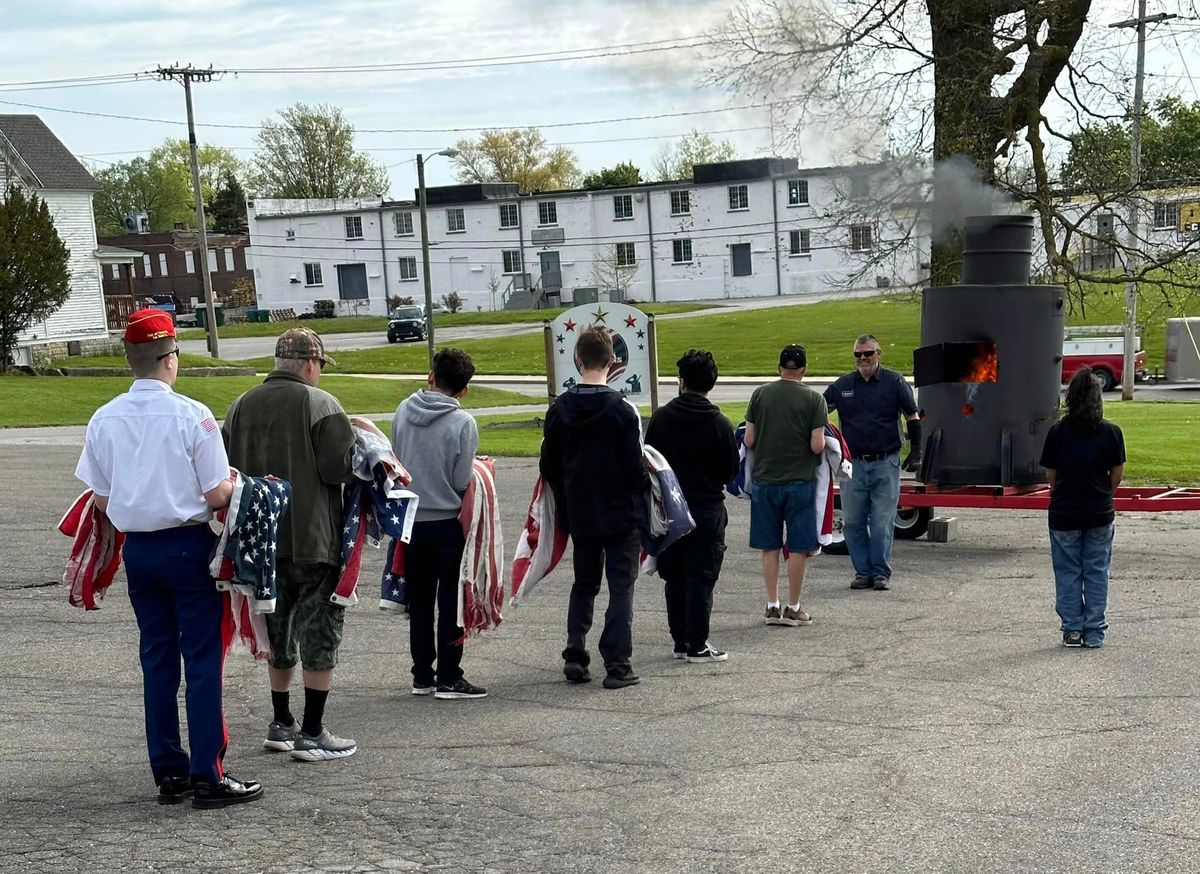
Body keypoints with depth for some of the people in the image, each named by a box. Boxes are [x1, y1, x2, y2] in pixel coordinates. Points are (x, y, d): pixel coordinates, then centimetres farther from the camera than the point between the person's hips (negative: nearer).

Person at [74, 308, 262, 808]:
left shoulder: (104, 419, -1)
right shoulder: (191, 414, -14)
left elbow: (101, 499, 4)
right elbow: (218, 495, -13)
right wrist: (238, 485, 8)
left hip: (137, 549, 5)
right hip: (188, 546, -5)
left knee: (157, 659, 13)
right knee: (202, 658, 1)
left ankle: (168, 772, 18)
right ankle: (207, 776, 2)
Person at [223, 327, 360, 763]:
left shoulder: (241, 406, 6)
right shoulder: (320, 404, -11)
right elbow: (340, 467, -17)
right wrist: (360, 454, 2)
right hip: (313, 541, -6)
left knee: (278, 630, 19)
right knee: (319, 630, 3)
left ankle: (281, 723, 26)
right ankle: (311, 733, 3)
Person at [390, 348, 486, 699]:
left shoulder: (404, 411, -2)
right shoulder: (463, 423, -15)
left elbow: (393, 462, 6)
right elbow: (463, 481, -13)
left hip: (411, 521, 4)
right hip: (448, 522, -4)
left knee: (419, 600, 13)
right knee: (451, 600, 4)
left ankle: (422, 675, 19)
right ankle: (448, 678, 5)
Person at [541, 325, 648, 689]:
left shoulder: (559, 408, -1)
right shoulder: (621, 410, -15)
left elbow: (549, 467, 3)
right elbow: (634, 468, -15)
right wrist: (645, 486, 6)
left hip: (579, 514, 4)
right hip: (620, 513, -4)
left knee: (583, 583, 18)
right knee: (621, 587, 3)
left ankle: (575, 656, 13)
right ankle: (617, 665, 0)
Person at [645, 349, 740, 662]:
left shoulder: (660, 418, -3)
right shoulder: (719, 424, -10)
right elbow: (731, 471, -3)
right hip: (707, 508, -3)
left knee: (674, 578, 12)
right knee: (701, 578, 1)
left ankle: (680, 641, 17)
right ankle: (697, 646, 2)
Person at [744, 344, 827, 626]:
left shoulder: (760, 394, 0)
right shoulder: (813, 399, -7)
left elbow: (748, 440, 0)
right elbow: (817, 446, -11)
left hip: (764, 480, 2)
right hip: (800, 482, -2)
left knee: (770, 547, 10)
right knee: (798, 548, 5)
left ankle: (772, 607, 12)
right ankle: (793, 608, 8)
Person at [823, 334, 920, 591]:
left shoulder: (894, 382, 3)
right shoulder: (842, 385, 8)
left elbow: (913, 417, 7)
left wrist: (915, 452, 2)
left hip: (885, 464, -2)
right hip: (853, 464, 3)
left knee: (882, 522, -2)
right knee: (853, 522, 4)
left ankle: (881, 573, 6)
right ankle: (862, 572, 13)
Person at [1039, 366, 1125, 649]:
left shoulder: (1057, 432, -8)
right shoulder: (1111, 432, -7)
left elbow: (1051, 476, -1)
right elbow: (1117, 474, 0)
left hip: (1063, 513, 0)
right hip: (1100, 514, 1)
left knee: (1068, 573, 10)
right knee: (1097, 572, 10)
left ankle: (1072, 630, 11)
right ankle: (1094, 632, 11)